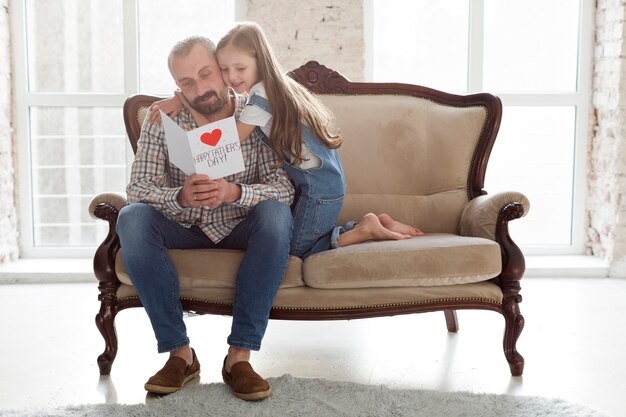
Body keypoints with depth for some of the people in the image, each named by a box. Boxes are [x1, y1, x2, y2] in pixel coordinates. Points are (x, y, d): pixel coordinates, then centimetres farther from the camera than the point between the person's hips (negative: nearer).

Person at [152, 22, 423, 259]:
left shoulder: (261, 96, -21)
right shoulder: (274, 87, 6)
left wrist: (186, 100, -15)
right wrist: (182, 99, -5)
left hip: (318, 188, -9)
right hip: (325, 181, 9)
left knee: (293, 250, 5)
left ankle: (365, 230, 4)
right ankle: (371, 225, 13)